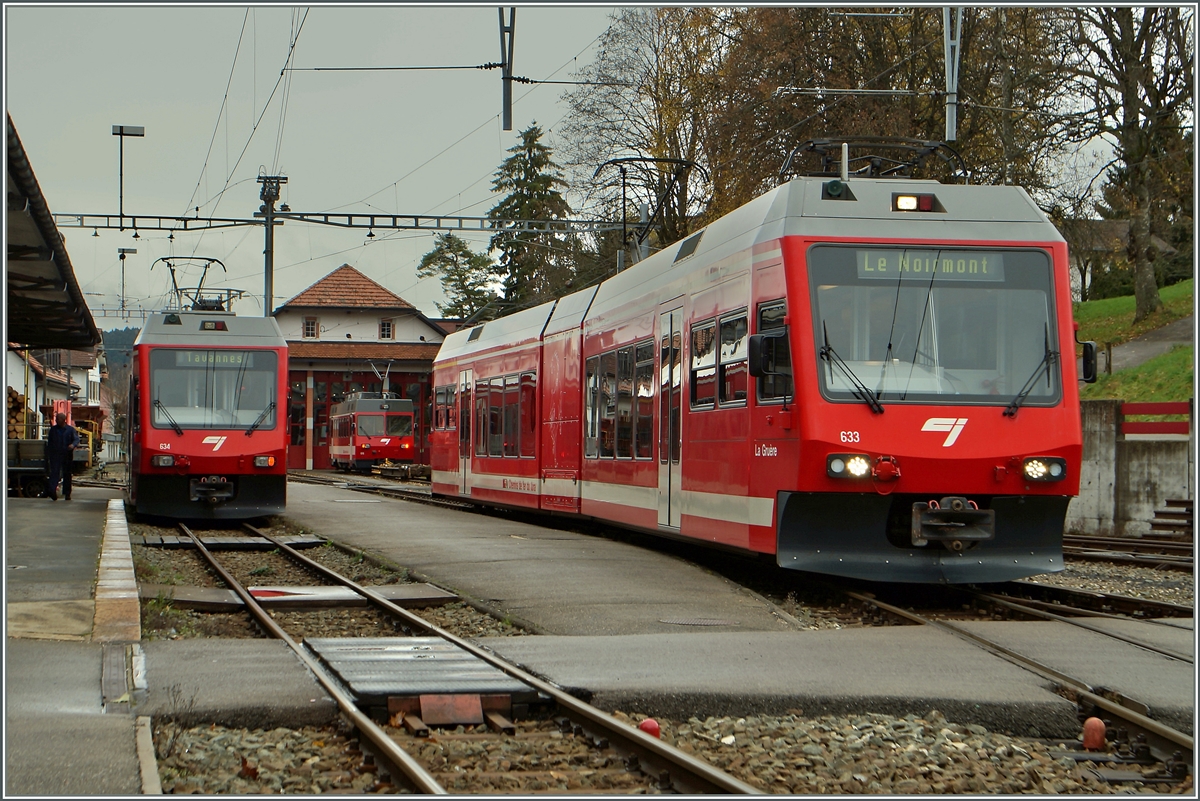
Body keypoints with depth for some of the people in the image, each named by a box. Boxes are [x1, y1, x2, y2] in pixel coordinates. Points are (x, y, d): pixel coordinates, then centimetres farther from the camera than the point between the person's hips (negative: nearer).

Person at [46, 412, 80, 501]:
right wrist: (47, 456, 13)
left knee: (67, 475, 6)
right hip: (55, 456, 0)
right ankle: (52, 491, -29)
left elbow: (76, 439, -2)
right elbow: (49, 443, 17)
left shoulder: (71, 429, 7)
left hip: (67, 456, 0)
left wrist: (73, 445, -26)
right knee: (54, 473, -15)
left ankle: (67, 494, 14)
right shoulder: (53, 429, 13)